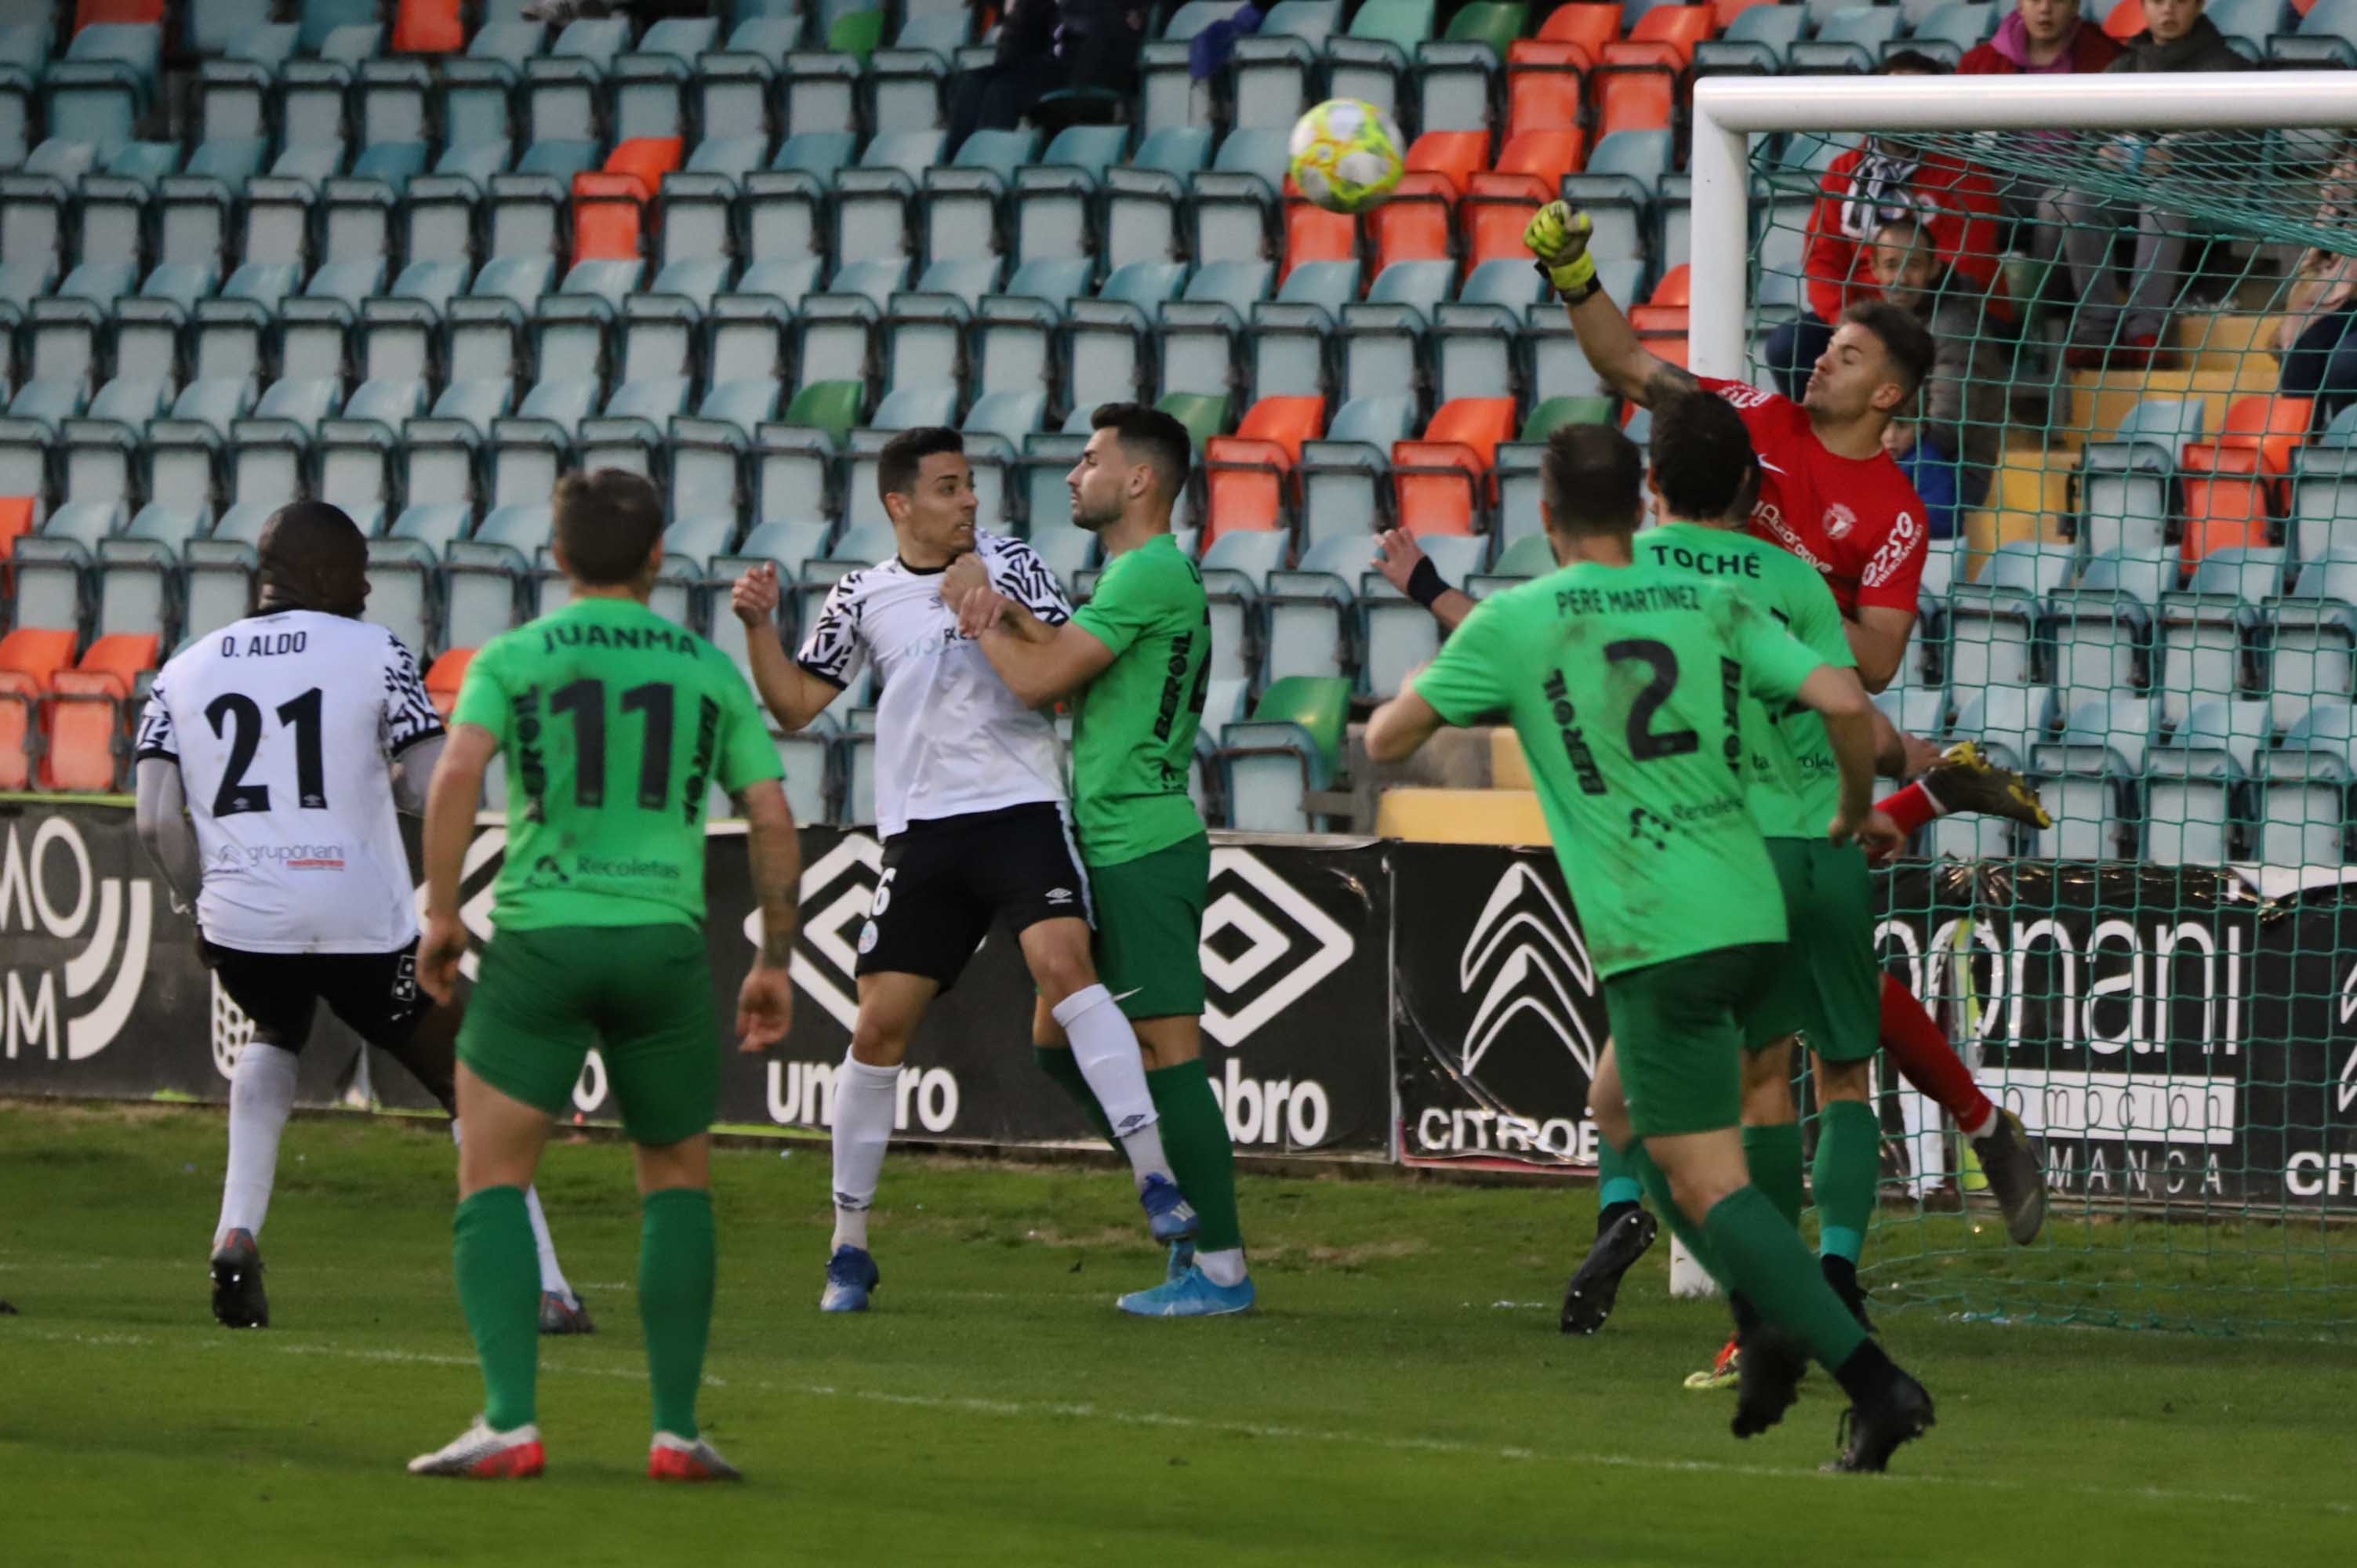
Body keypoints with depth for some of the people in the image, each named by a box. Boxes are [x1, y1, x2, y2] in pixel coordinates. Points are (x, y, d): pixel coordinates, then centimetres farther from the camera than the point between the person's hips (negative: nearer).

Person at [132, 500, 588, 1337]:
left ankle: (238, 1231, 14)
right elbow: (433, 790, -4)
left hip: (240, 921, 3)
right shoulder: (374, 653, 2)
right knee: (473, 1093, 12)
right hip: (363, 921, -3)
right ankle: (544, 1291, 4)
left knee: (276, 1034, 35)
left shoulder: (184, 672, 11)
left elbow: (157, 820, 3)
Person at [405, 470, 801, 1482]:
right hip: (664, 942, 2)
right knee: (678, 1184, 17)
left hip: (540, 940, -2)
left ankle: (510, 1423, -11)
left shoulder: (512, 659, 4)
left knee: (492, 1183, 4)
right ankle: (676, 1430, 9)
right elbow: (772, 819, 7)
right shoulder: (710, 670, 10)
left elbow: (457, 774, -13)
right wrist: (774, 961, 15)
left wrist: (440, 914, -5)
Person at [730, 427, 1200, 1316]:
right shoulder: (863, 599, 9)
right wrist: (759, 627, -2)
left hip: (1021, 809, -2)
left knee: (1062, 961, -25)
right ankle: (849, 1247, 12)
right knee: (880, 1025, 0)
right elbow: (796, 706, 13)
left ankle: (1156, 1178, -27)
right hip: (921, 832, 2)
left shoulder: (1008, 565, 4)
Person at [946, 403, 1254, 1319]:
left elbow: (1039, 680, -17)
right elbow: (1066, 663, 11)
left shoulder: (1151, 574, -14)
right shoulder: (1151, 573, 19)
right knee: (1060, 1039, 14)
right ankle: (1192, 1205, 18)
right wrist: (1004, 609, -3)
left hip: (1140, 850, -11)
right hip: (1117, 848, 11)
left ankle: (1220, 1267, -6)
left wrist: (976, 612, -3)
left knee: (1167, 1054, -8)